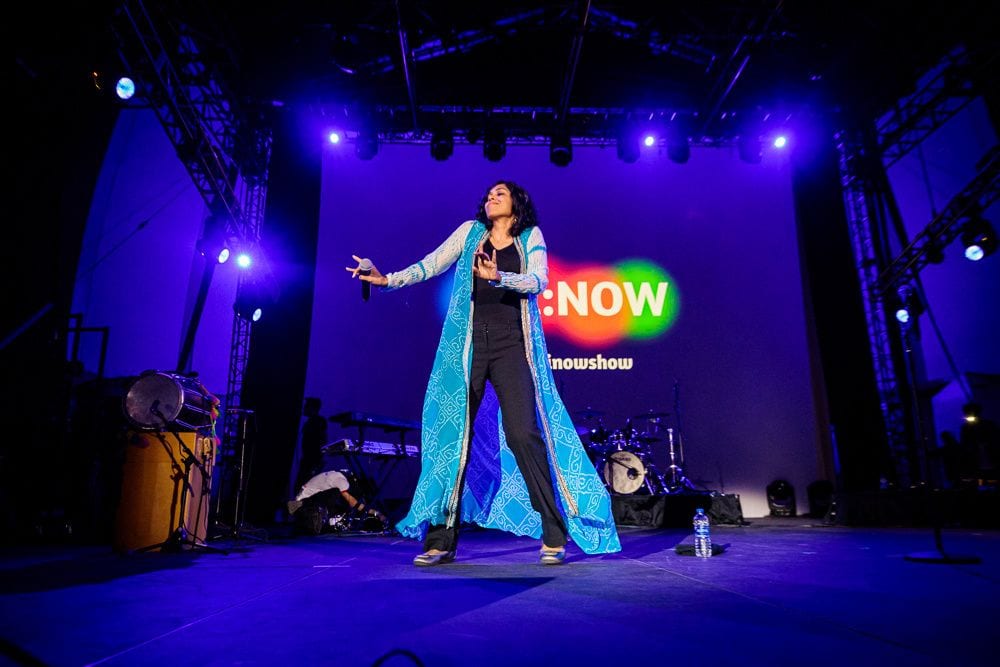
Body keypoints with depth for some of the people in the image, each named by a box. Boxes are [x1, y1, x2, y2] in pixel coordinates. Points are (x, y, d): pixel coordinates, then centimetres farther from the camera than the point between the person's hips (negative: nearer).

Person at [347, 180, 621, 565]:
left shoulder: (531, 236, 12)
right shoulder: (470, 231, 16)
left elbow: (538, 280, -4)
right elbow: (431, 265, 8)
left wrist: (499, 277, -22)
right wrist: (388, 280, -6)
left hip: (512, 345, -2)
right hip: (468, 344, 2)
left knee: (522, 433, -12)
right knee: (452, 434, -2)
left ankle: (555, 535, 1)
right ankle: (440, 540, 7)